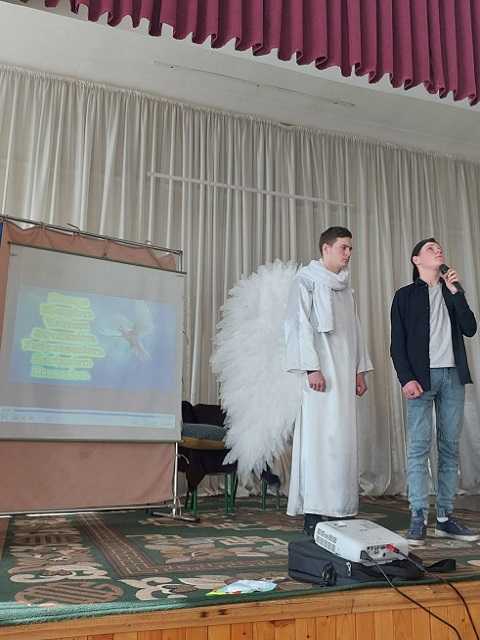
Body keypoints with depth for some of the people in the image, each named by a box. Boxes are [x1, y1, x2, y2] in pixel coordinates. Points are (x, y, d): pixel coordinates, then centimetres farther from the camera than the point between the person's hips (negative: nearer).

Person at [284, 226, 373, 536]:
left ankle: (339, 509, 10)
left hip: (345, 372, 7)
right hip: (322, 370, -7)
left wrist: (360, 369, 14)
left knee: (343, 439, 4)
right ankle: (314, 513, -6)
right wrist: (311, 368, -16)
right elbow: (301, 325, -8)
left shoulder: (345, 287, 21)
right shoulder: (307, 280, 1)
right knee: (320, 438, -10)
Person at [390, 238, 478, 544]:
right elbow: (397, 343, 0)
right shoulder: (406, 295, 7)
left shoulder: (452, 290, 18)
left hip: (453, 375, 4)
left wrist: (455, 291, -2)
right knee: (419, 446, -7)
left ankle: (446, 517, 10)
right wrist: (406, 379, -12)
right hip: (422, 376, -4)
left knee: (450, 447, 4)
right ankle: (419, 518, -4)